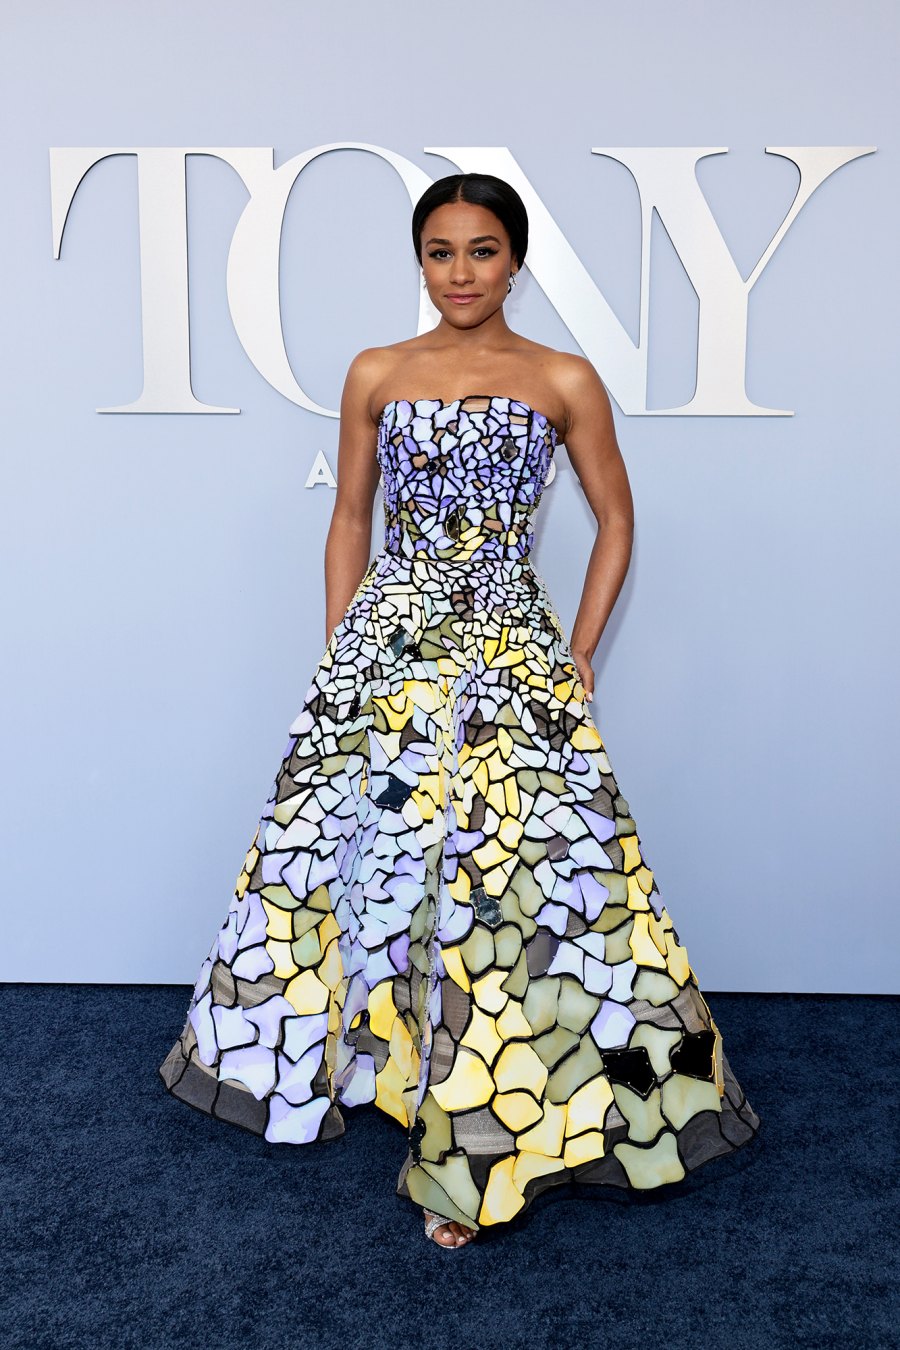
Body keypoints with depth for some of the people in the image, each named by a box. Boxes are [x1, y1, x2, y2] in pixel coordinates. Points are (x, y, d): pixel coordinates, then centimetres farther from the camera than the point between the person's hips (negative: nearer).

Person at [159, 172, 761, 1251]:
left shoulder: (565, 381, 3)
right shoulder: (375, 375, 8)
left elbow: (615, 518, 9)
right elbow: (350, 516, 12)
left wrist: (580, 652, 2)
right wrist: (339, 648, 7)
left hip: (512, 648, -1)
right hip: (385, 642, 2)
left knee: (519, 856, -7)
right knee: (351, 831, 6)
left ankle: (488, 1130, 10)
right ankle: (346, 1049, 33)